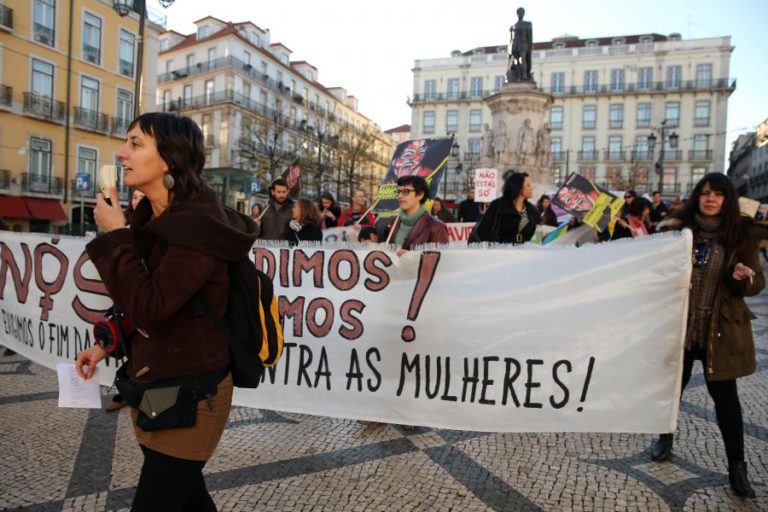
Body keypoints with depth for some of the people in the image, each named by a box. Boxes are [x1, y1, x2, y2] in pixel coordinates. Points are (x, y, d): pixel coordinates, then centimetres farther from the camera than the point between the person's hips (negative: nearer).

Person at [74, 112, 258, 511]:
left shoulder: (199, 225, -22)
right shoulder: (154, 218, 6)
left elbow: (150, 307, -26)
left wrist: (116, 235, -18)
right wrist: (107, 345, 10)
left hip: (188, 394, -8)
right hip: (152, 386, 9)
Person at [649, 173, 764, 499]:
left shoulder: (741, 234, -2)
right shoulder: (676, 229, -3)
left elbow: (757, 284, 1)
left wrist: (745, 278, -21)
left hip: (720, 328, 0)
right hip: (678, 322, 1)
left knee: (725, 393, 5)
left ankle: (736, 464, 19)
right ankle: (665, 438, 36)